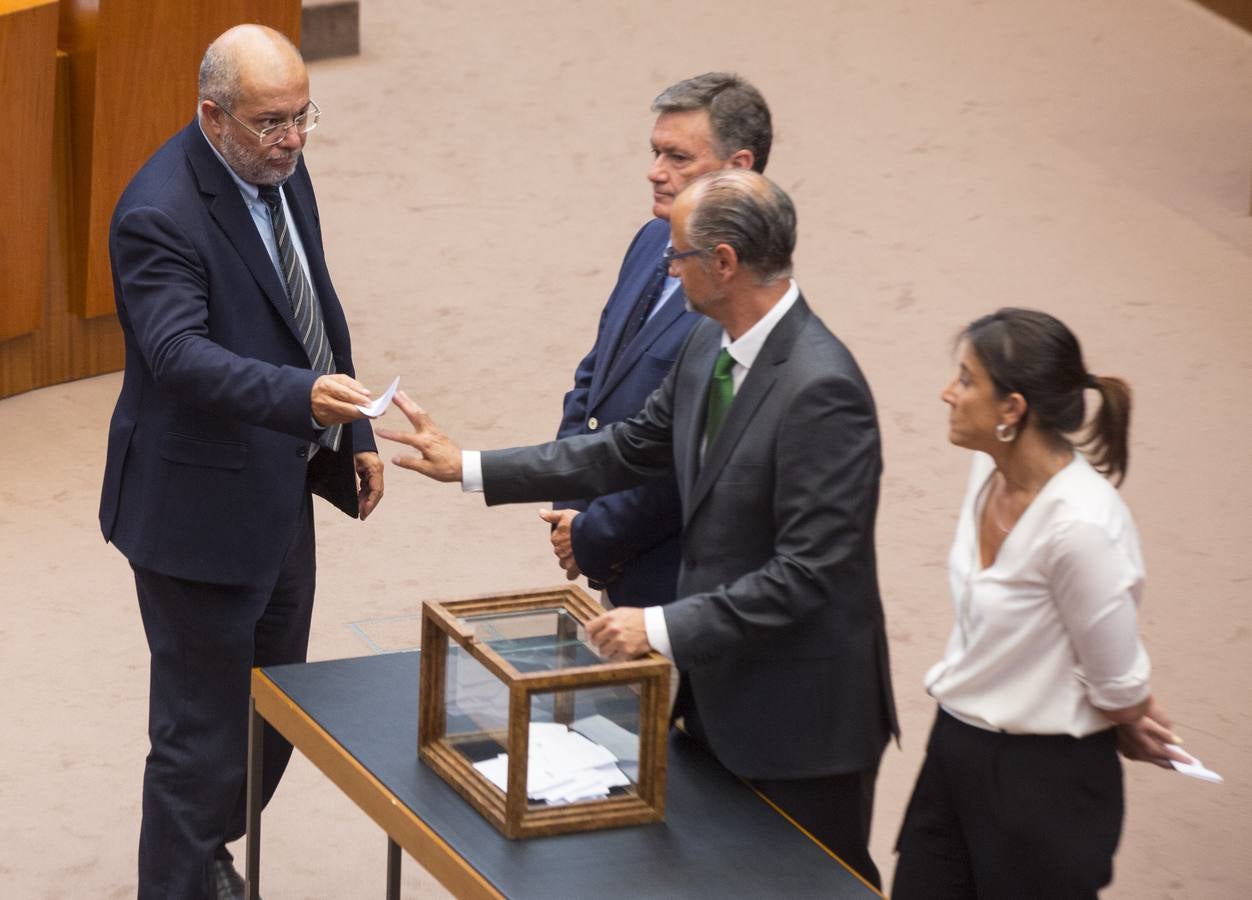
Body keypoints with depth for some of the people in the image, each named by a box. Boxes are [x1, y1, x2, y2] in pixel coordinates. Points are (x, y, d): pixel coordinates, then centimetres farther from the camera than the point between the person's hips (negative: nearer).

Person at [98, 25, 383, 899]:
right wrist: (303, 395, -49)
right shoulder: (160, 213, -24)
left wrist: (353, 434, 15)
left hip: (279, 493, 9)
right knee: (204, 728, 1)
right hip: (201, 508, -9)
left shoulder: (281, 172, 4)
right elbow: (179, 351, -36)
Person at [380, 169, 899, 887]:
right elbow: (629, 450, 14)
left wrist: (663, 628, -25)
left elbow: (809, 573, -28)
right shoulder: (711, 348, 1)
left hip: (801, 712, -9)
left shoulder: (820, 389, -27)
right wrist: (469, 468, 12)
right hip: (721, 689, 9)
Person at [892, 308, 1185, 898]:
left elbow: (1117, 684, -16)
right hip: (955, 753, 8)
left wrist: (1131, 725, 5)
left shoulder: (1081, 523, -28)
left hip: (1043, 783, -8)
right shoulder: (989, 471, -3)